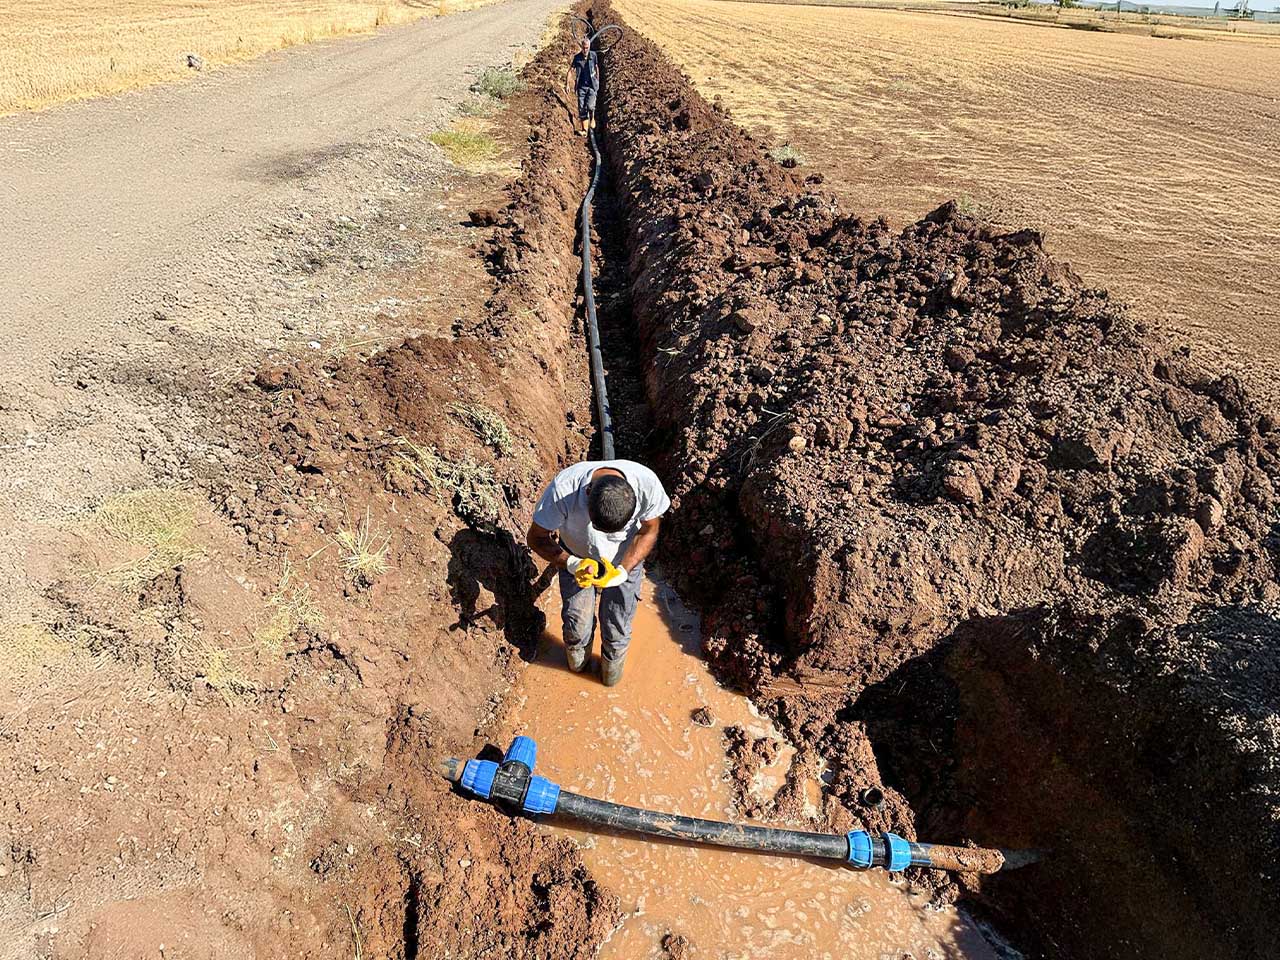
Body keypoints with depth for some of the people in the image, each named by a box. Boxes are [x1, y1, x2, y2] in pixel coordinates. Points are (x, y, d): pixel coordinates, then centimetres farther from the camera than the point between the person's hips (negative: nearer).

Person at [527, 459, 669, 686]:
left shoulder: (647, 484, -37)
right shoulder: (563, 489, -40)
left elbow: (648, 531, -15)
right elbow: (537, 538, -22)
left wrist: (623, 571, -29)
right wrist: (571, 564, -39)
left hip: (626, 559, 1)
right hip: (576, 558, 0)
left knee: (618, 628, 11)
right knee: (577, 620, 11)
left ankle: (613, 660, 46)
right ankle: (577, 653, 48)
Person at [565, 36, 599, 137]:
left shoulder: (593, 55, -1)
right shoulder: (577, 57, -3)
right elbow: (570, 71, -1)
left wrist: (598, 82, 21)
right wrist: (567, 84, -9)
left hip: (592, 85, -1)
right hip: (581, 86, 1)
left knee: (590, 106, -18)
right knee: (582, 108, -1)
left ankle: (592, 118, 16)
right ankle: (584, 130, 8)